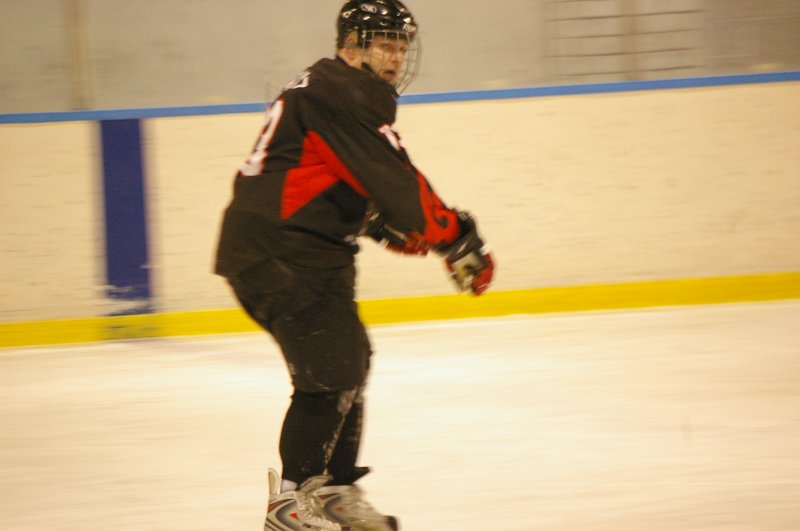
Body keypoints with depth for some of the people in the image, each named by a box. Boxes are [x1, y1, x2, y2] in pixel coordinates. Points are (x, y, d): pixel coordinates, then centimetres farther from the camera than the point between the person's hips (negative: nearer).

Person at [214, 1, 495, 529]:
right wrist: (461, 242, -13)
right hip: (285, 253, -11)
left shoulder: (325, 89, 21)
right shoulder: (346, 96, -13)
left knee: (348, 362, 17)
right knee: (330, 373, -11)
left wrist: (385, 225, 13)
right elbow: (397, 183, -17)